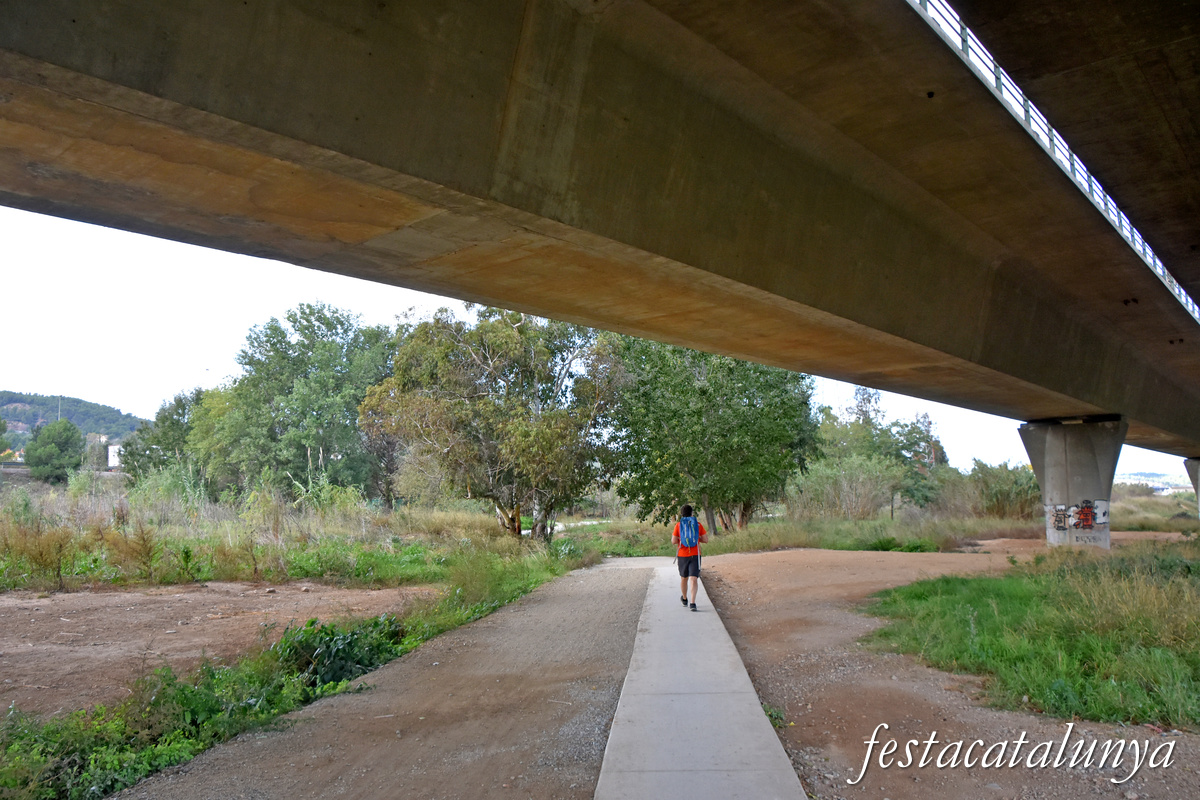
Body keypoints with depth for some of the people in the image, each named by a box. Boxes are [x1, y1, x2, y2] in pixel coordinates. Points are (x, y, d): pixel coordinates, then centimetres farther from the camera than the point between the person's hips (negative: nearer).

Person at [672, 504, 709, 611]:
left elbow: (673, 541, -7)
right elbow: (705, 539, 1)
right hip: (695, 555, -1)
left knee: (683, 578, 19)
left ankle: (684, 599, 39)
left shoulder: (678, 525, -3)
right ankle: (692, 603, -19)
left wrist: (673, 537, 15)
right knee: (693, 579, -6)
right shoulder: (698, 524, 0)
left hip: (682, 555, 1)